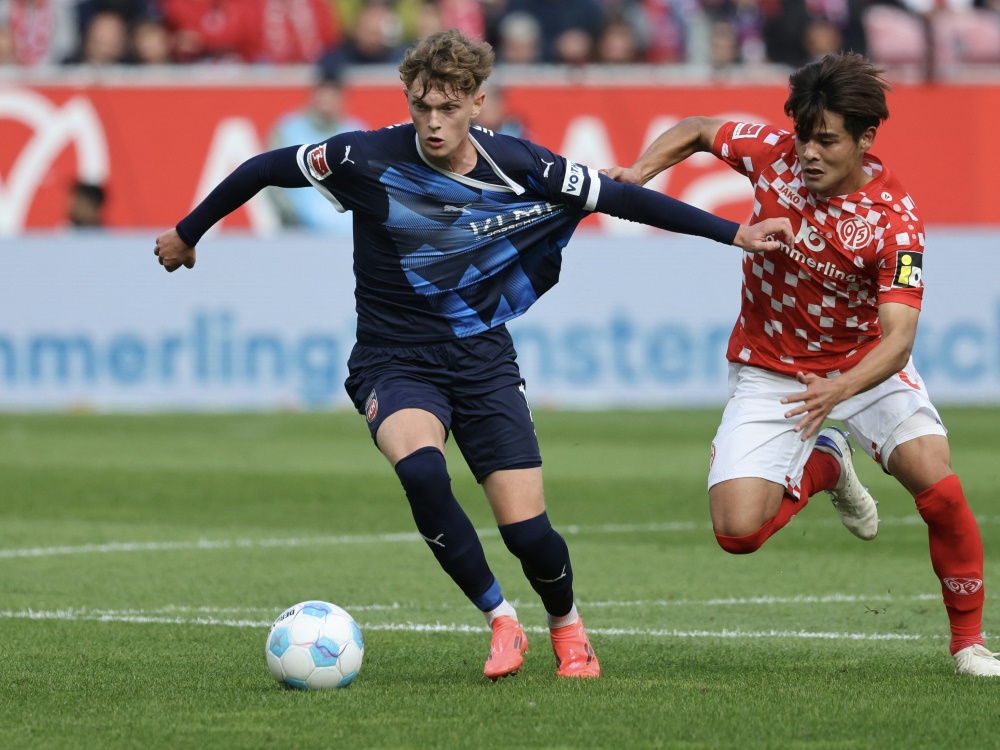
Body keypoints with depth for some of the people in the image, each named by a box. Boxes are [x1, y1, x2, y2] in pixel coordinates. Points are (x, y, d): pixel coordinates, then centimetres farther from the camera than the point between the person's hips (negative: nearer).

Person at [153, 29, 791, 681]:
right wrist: (187, 234, 10)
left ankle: (566, 625, 26)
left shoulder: (519, 167, -11)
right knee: (420, 469, -34)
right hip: (394, 362, -1)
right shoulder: (367, 160, -16)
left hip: (482, 357, 1)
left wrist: (734, 232, 1)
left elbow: (621, 197, 0)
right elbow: (263, 169, -1)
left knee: (527, 531, -10)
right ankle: (501, 620, -14)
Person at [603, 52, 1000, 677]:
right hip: (770, 366, 2)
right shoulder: (774, 153, -18)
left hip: (864, 362, -2)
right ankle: (824, 465, 21)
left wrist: (839, 391, -54)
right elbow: (698, 131, 5)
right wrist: (640, 172, -13)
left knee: (940, 491, -22)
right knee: (738, 530, -13)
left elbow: (898, 337, -36)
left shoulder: (895, 219, -26)